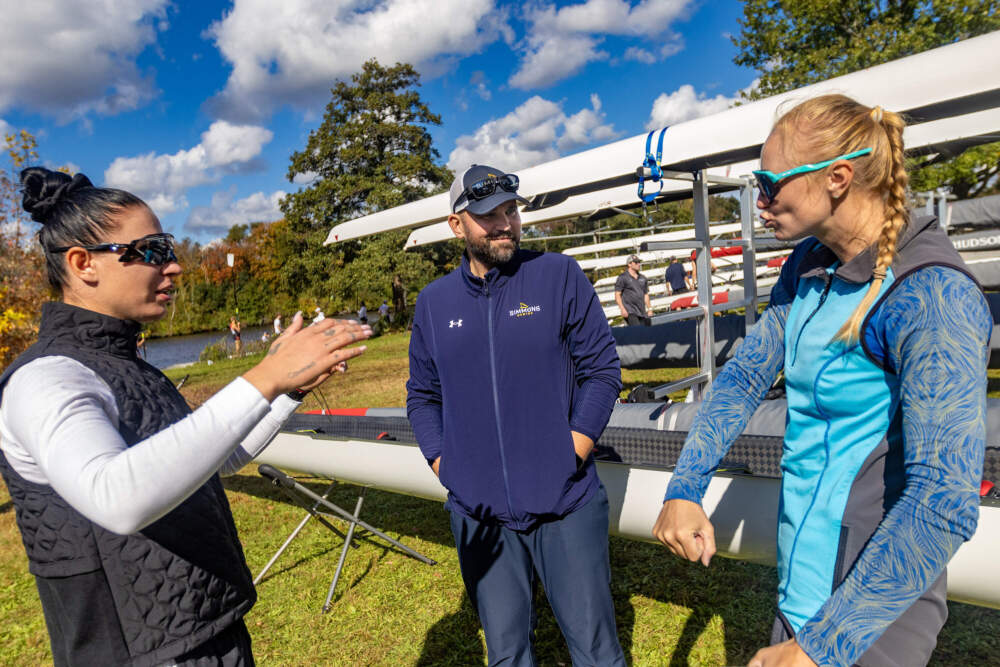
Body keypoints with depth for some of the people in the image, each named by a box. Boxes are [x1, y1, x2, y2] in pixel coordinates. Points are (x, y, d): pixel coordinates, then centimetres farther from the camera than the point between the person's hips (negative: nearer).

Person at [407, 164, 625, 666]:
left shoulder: (559, 275, -3)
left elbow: (602, 368, -2)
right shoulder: (434, 302, 6)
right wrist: (444, 468, 2)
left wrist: (572, 454, -7)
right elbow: (421, 395, 13)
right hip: (477, 512, 3)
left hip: (566, 505, -2)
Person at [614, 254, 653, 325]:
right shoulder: (623, 277, 1)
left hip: (642, 311, 6)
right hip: (630, 312, -6)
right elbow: (617, 295, -4)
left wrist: (649, 309, 17)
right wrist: (622, 309, -14)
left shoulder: (642, 278, 19)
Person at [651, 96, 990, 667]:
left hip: (870, 607, -7)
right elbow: (747, 373, 3)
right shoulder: (808, 266, 0)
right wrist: (684, 489, -9)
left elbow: (943, 503, -29)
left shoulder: (933, 298, -24)